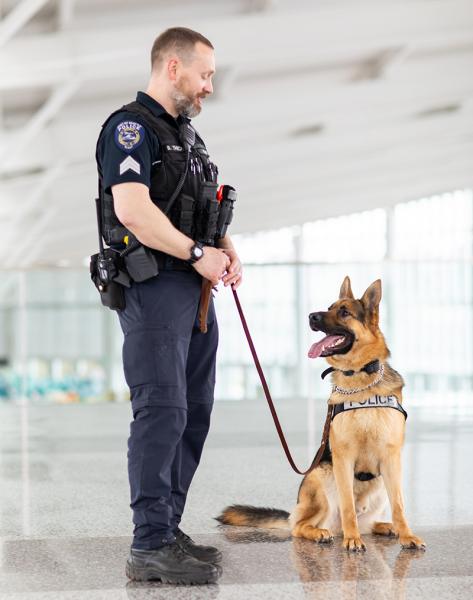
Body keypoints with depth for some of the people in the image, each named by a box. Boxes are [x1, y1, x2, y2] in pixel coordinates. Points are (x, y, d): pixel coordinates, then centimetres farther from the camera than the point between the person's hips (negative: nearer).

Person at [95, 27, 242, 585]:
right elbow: (132, 208, -23)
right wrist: (198, 254, -18)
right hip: (154, 288, -10)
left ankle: (166, 530, 18)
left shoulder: (184, 134, 21)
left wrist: (226, 248, 5)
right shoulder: (130, 127, -9)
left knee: (193, 412, 10)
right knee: (162, 412, -12)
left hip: (194, 290, 10)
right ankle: (150, 548, -9)